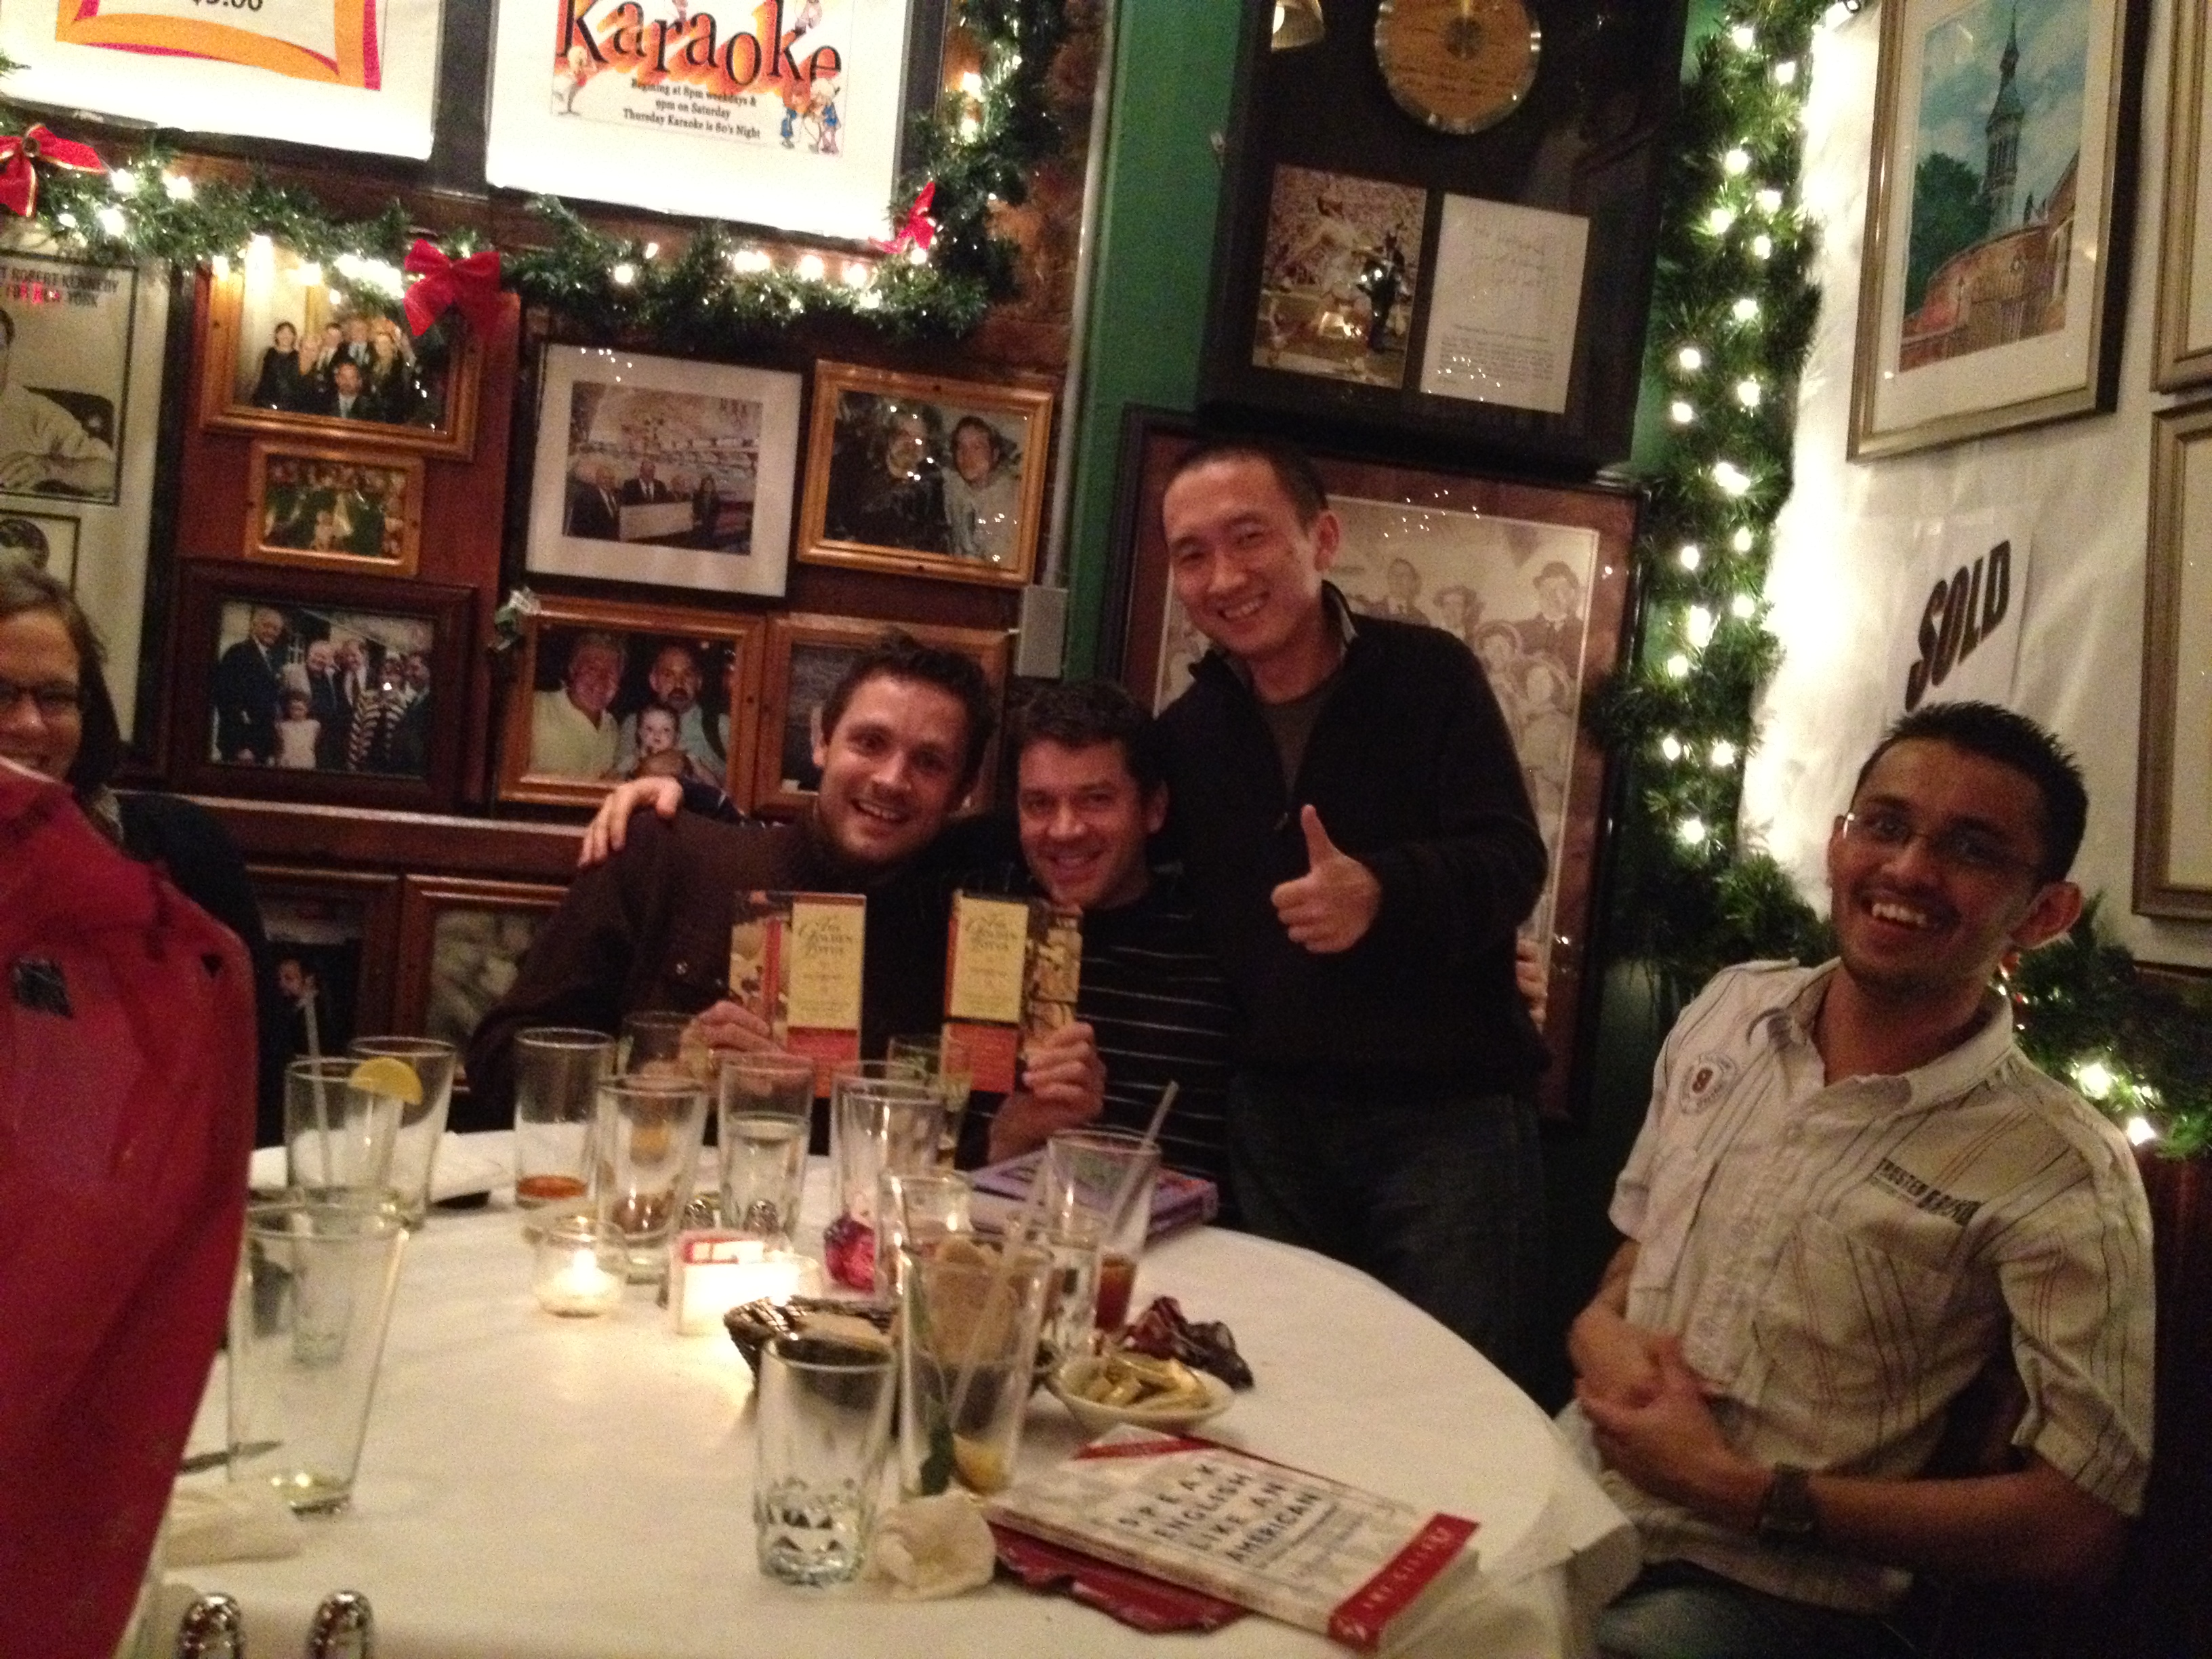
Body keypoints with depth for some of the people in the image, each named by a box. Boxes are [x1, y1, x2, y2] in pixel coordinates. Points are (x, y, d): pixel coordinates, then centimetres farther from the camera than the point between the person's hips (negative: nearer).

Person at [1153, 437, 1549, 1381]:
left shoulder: (1430, 677, -7)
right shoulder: (1186, 732, 7)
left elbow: (1511, 863, -15)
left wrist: (1382, 892, -34)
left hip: (1448, 1110, -4)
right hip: (1274, 1117, 4)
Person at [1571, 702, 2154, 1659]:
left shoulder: (2061, 1175, -13)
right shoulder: (1733, 1006, 4)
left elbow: (2079, 1527, -12)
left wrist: (1744, 1491, -15)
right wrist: (1597, 1333, -5)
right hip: (1568, 1498, 5)